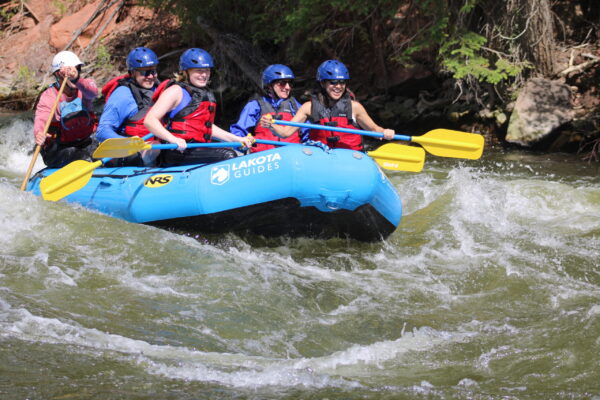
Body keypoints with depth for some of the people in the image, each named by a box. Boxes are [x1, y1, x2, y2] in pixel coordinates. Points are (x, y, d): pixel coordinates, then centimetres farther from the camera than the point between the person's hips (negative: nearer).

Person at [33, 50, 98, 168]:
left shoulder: (85, 85, -3)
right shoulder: (48, 96, -11)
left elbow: (92, 92, -28)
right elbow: (41, 119, -28)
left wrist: (76, 79, -50)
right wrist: (39, 134, -53)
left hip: (85, 144, 4)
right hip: (58, 150, -4)